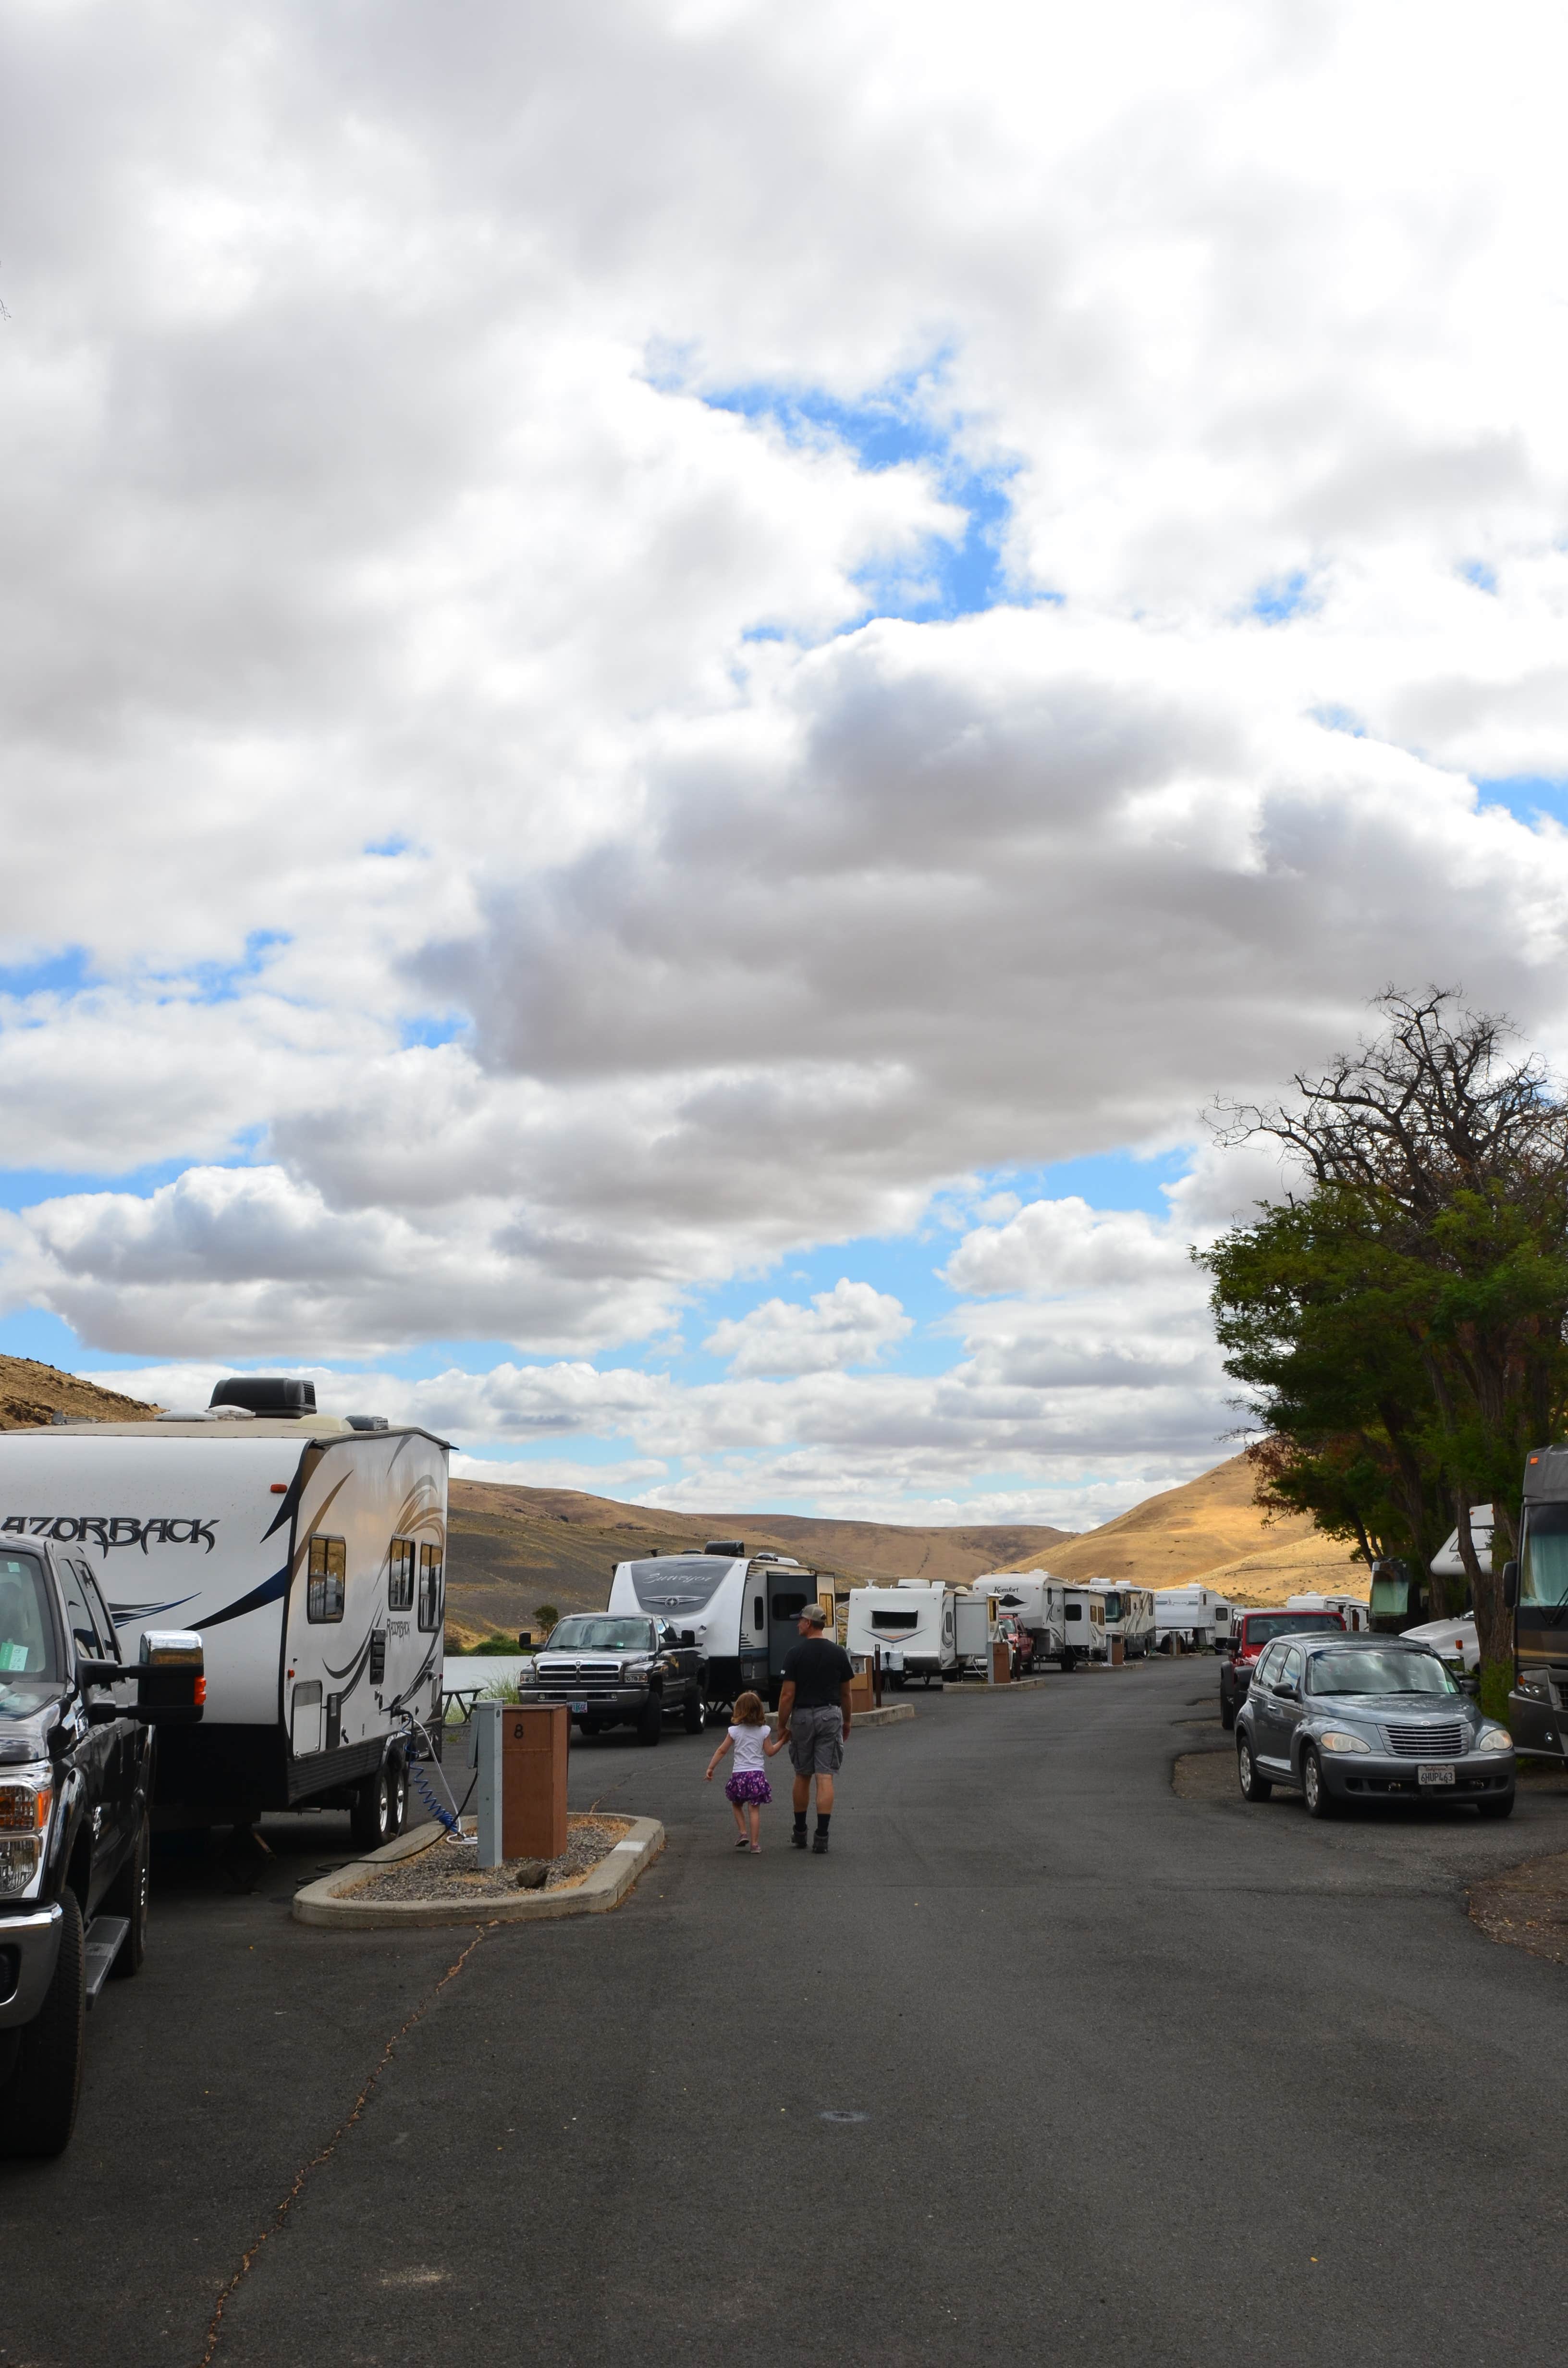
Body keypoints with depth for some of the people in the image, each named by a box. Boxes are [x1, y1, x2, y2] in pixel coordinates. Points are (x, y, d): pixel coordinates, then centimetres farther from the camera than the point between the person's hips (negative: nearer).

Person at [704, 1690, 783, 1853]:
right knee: (754, 1809, 0)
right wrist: (782, 1742, 19)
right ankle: (755, 1843, -2)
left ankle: (742, 1833, 9)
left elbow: (722, 1751, 1)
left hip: (739, 1774, 0)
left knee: (737, 1804, 22)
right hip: (758, 1773, 0)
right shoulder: (764, 1731, 0)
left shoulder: (735, 1731, -1)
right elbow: (770, 1752, 5)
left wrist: (711, 1768, 7)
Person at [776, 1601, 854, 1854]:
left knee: (802, 1777, 14)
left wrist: (782, 1726, 1)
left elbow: (788, 1695, -9)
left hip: (802, 1716, -1)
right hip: (831, 1715, 1)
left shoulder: (795, 1654, -8)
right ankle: (821, 1836, -10)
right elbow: (845, 1693, 8)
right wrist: (847, 1720, 23)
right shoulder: (839, 1654, 1)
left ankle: (799, 1833, 22)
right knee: (825, 1777, -3)